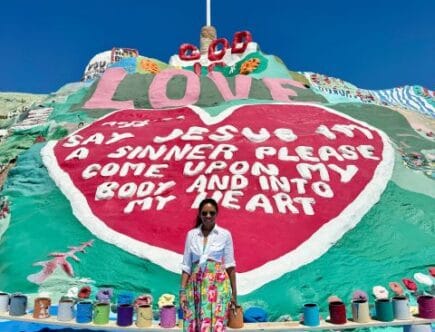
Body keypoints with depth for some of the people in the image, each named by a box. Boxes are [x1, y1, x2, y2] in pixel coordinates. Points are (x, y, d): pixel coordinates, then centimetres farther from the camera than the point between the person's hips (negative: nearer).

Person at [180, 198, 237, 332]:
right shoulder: (191, 234, 8)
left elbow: (230, 265, 3)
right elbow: (186, 265, 8)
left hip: (218, 284, -2)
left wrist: (234, 293, 2)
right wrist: (182, 291, 2)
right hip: (196, 284, 2)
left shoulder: (225, 234, 2)